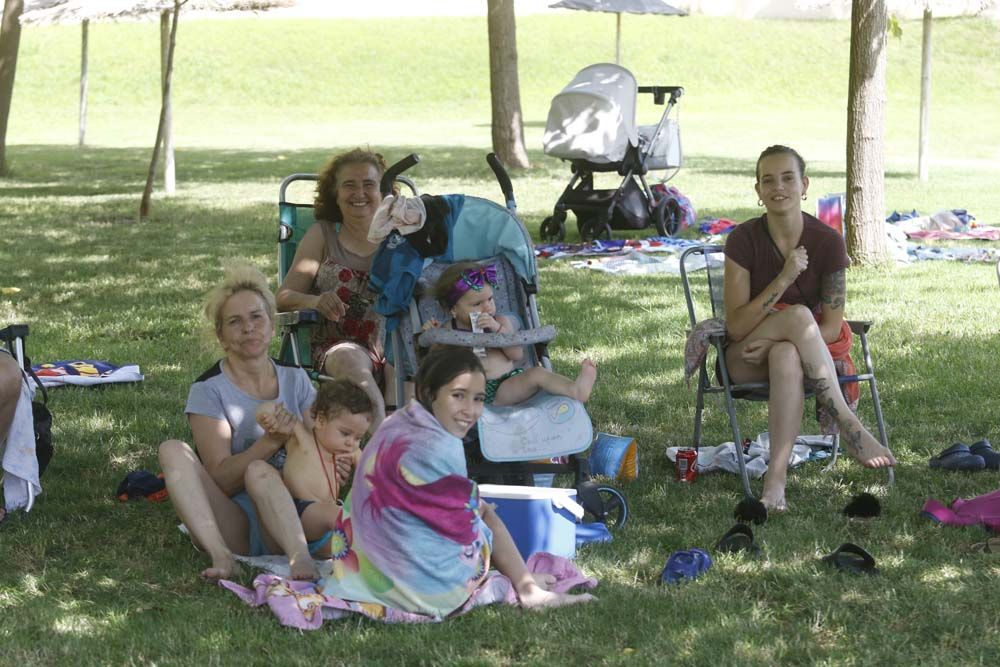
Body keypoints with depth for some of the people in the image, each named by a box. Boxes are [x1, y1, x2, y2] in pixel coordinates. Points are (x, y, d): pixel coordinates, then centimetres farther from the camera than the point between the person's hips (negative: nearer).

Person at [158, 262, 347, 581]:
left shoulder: (295, 379, 13)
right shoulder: (209, 390, 1)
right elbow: (220, 479, -7)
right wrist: (272, 441, -22)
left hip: (290, 518, 1)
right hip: (233, 527, -1)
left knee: (259, 472, -31)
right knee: (172, 450, -23)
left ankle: (300, 557, -53)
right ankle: (221, 555, -42)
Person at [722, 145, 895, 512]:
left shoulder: (828, 242, -8)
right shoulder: (743, 240, -11)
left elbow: (832, 327, -7)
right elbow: (736, 327, -15)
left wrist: (774, 343, -22)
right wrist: (784, 279, -27)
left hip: (798, 350, 1)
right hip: (745, 358, -1)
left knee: (786, 358, -39)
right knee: (798, 315, -34)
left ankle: (776, 478, -44)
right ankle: (850, 428, -35)